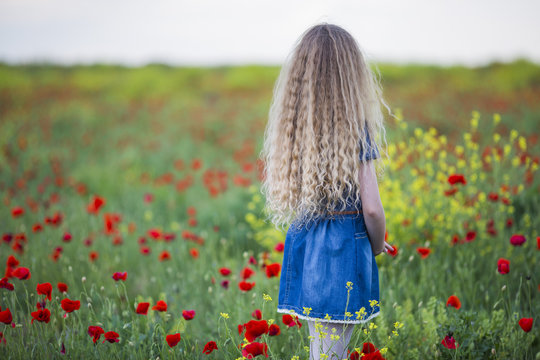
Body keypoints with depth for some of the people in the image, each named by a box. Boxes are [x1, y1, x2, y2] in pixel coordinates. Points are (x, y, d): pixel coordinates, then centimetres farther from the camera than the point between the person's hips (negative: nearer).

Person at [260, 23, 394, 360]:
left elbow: (273, 183, 13)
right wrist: (378, 247, 3)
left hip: (303, 246, 6)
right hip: (345, 250, -6)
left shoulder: (291, 124, 2)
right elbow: (371, 207, -16)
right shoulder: (355, 128, -14)